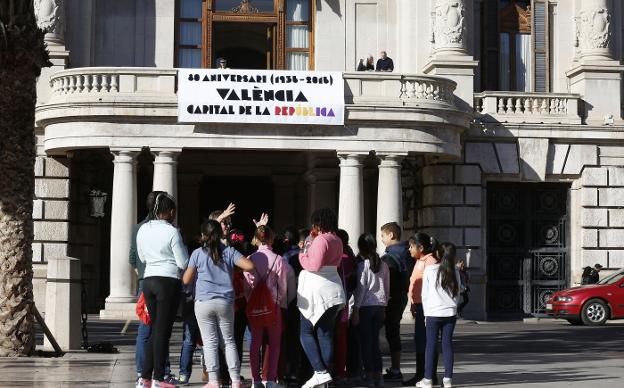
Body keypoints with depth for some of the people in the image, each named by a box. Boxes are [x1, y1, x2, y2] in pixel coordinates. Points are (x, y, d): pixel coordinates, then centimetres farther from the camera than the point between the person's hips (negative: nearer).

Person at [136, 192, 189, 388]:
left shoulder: (142, 230, 7)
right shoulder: (172, 232, -11)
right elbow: (183, 263, -7)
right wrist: (182, 245, 6)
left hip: (148, 280, 6)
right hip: (168, 281, -6)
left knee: (155, 329, 14)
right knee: (162, 330, 0)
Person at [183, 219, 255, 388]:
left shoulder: (197, 254, -1)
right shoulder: (229, 252, 2)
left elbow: (186, 280, 1)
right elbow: (250, 266, -9)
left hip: (203, 303, -2)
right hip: (225, 302, 2)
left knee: (210, 342, 3)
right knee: (229, 341, 11)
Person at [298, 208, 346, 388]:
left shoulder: (321, 240, -14)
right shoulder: (337, 241, 12)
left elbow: (314, 265, -22)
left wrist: (302, 256, -3)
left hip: (316, 292, -8)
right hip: (333, 290, 8)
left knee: (306, 333, 0)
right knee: (326, 335, 9)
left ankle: (320, 372, -11)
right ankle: (326, 373, 8)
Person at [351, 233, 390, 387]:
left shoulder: (363, 265, -8)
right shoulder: (383, 265, 6)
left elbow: (361, 288, -10)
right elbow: (387, 288, 10)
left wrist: (356, 309, -6)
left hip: (366, 306, -5)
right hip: (380, 305, 5)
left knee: (366, 341, 2)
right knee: (375, 340, 12)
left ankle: (370, 375, 0)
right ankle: (378, 374, 10)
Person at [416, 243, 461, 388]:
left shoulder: (430, 270, -6)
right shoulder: (455, 272, 3)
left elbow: (425, 294, -2)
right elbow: (457, 294, 9)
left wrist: (426, 312, 5)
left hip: (433, 313, -3)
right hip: (450, 313, 3)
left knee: (431, 345, 2)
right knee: (447, 344, 6)